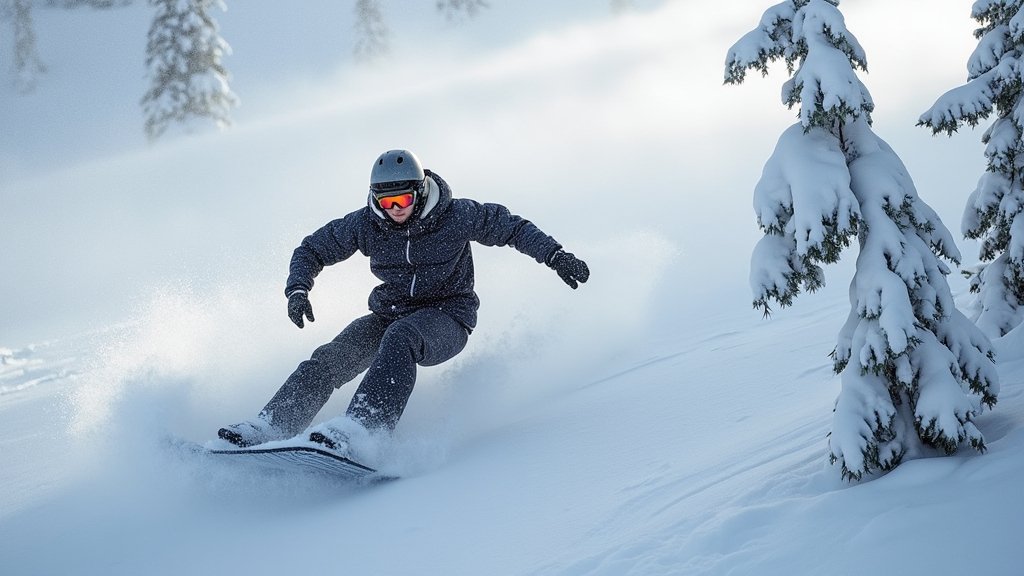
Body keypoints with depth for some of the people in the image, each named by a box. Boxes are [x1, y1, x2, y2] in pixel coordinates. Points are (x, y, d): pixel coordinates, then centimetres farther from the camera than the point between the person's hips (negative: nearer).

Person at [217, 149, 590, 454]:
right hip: (390, 314, 4)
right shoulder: (366, 224, -5)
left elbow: (511, 227, 0)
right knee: (329, 359, -20)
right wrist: (298, 289, -12)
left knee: (400, 338, -38)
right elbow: (312, 249, 6)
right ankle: (268, 428, -28)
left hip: (447, 319, -4)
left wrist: (556, 255, -11)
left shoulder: (455, 216, -12)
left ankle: (356, 429, -54)